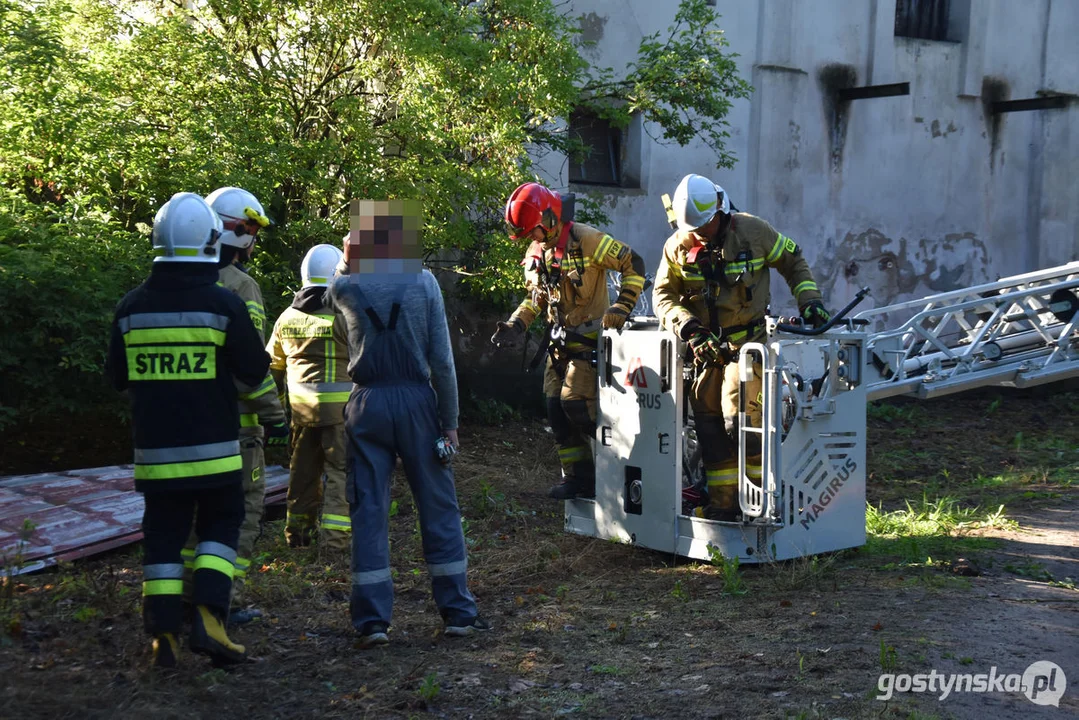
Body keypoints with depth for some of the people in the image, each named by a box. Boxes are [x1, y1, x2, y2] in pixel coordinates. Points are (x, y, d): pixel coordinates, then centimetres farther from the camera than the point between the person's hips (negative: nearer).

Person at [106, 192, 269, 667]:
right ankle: (208, 617, -3)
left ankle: (164, 633, 9)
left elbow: (119, 378, 9)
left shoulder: (132, 307, 0)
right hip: (213, 447, -3)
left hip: (155, 448, 3)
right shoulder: (224, 304, -11)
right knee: (219, 526, 12)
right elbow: (253, 371, -4)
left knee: (163, 534, 11)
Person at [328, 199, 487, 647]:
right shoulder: (423, 282, -5)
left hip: (367, 405, 0)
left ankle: (372, 620, 5)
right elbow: (442, 360, -4)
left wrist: (351, 255, 15)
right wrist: (449, 421, 1)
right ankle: (458, 612, 16)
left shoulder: (345, 286, -5)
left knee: (369, 512, 5)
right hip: (416, 400, 0)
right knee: (439, 508, 9)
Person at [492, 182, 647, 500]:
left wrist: (621, 307, -21)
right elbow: (535, 297, 20)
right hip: (561, 339, 8)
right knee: (556, 407, 5)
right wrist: (516, 325, 5)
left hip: (590, 337, -8)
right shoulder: (536, 252, 9)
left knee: (575, 403, -15)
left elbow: (633, 264, -14)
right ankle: (577, 478, 14)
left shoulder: (585, 240, -16)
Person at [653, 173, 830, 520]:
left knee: (739, 418, -16)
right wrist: (688, 326, -15)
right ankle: (722, 502, 16)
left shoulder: (752, 231, -7)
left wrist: (809, 300, -4)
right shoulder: (677, 247, -2)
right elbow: (663, 295, 0)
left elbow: (793, 261, 6)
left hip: (747, 342, -4)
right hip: (705, 346, 4)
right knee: (709, 424, 5)